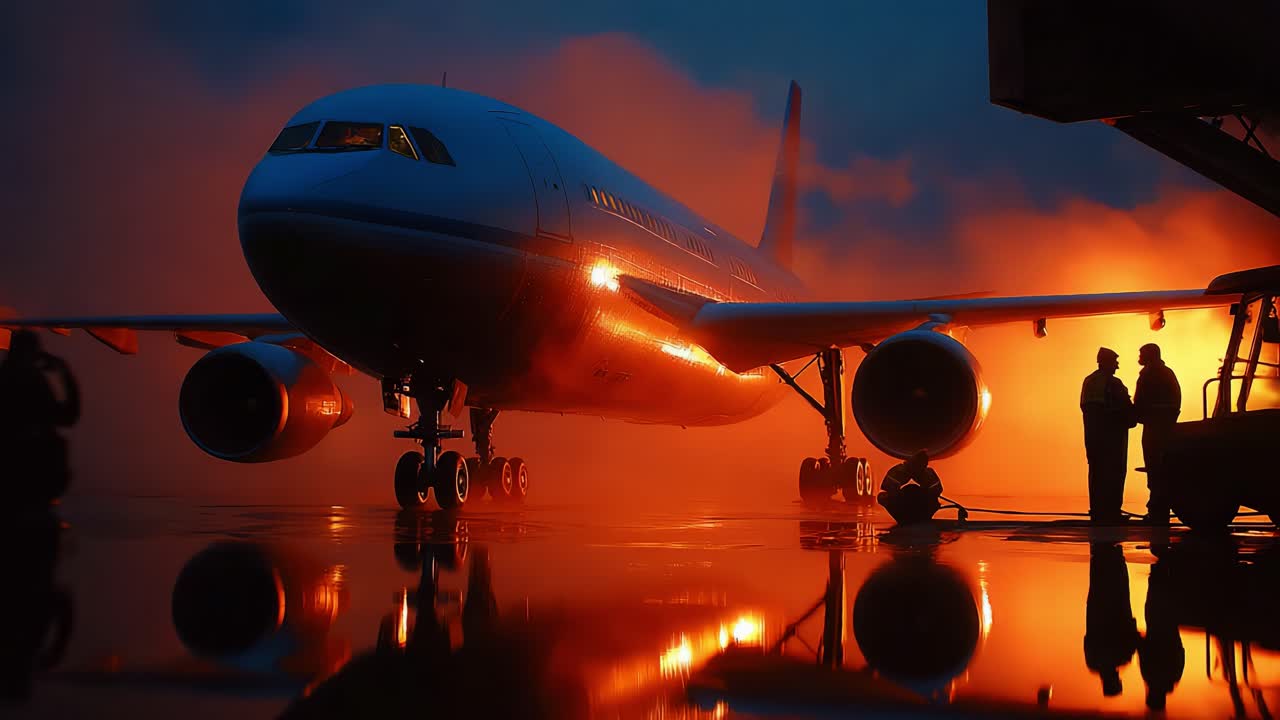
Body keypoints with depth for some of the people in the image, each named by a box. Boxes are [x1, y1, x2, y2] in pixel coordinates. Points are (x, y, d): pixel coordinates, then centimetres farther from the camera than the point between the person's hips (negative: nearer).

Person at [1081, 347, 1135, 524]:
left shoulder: (1088, 381, 10)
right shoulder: (1114, 384, -12)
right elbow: (1127, 408, -11)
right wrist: (1131, 420, 7)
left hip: (1092, 433, 7)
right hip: (1112, 434, -7)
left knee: (1096, 471, 10)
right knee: (1114, 472, -4)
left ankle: (1096, 511, 10)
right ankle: (1111, 512, -7)